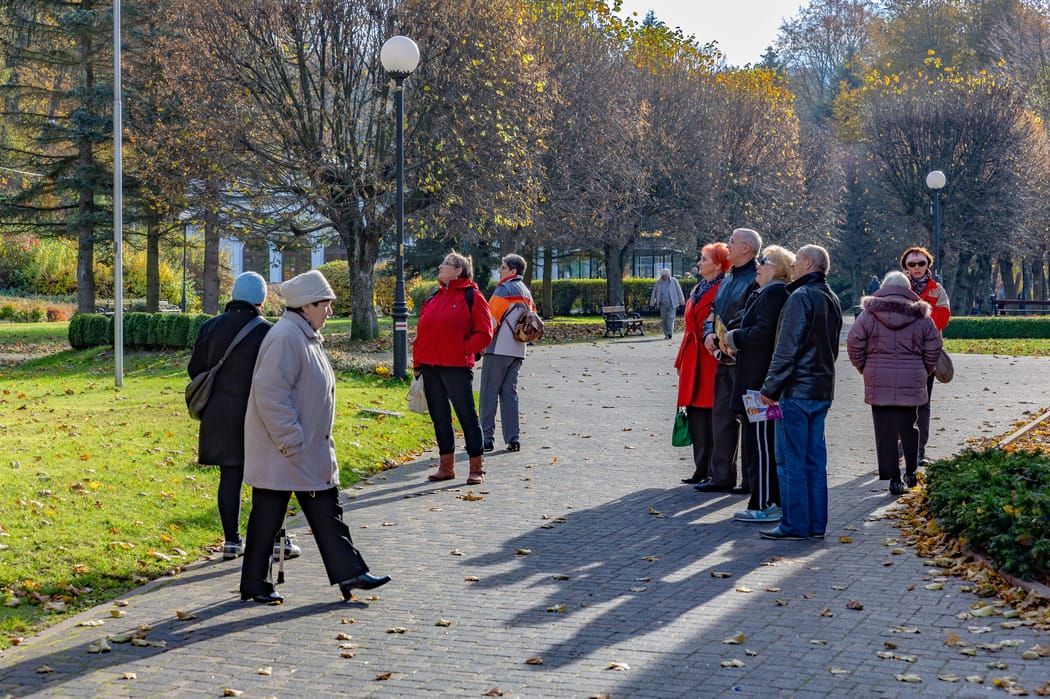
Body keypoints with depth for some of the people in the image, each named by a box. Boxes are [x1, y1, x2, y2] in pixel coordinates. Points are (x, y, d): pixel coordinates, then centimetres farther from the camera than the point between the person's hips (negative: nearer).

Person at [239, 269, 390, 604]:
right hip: (281, 452, -10)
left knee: (327, 511, 10)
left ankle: (349, 573, 14)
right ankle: (254, 585, 9)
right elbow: (270, 392, -26)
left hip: (311, 452, 10)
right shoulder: (285, 337, -19)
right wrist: (290, 441, -24)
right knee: (267, 516, 0)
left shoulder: (307, 337, 14)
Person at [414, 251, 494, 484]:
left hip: (457, 367, -7)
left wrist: (464, 349, -14)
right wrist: (418, 361, 10)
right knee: (439, 418, 12)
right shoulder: (435, 297, 16)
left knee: (467, 416, -2)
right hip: (430, 367, 7)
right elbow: (422, 331, 17)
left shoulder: (471, 296, -4)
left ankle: (477, 468, 4)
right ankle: (446, 466, 20)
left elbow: (484, 333, -6)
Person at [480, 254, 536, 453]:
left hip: (499, 349, -8)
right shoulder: (526, 293, 17)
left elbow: (491, 318, -14)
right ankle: (513, 438, 3)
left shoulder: (504, 289, -9)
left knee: (490, 392, -3)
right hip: (518, 351, 8)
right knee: (509, 392, 9)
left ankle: (486, 437, -5)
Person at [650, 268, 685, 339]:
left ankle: (670, 333, -19)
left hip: (672, 303, -3)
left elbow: (679, 291, 7)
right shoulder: (658, 282, 10)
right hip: (662, 303, 3)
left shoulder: (673, 281, 5)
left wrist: (681, 301, 5)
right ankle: (666, 334, 10)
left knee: (670, 317, -14)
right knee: (664, 319, 2)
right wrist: (652, 303, 12)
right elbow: (654, 293, 14)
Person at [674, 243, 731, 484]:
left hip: (713, 359, -8)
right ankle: (702, 469, 15)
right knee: (695, 414, 8)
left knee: (712, 417, -5)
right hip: (693, 362, 8)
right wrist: (681, 360, 19)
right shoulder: (697, 290, 17)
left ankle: (716, 472, 2)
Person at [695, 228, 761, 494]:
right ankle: (722, 476, 16)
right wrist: (709, 334, 2)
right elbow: (713, 313, 21)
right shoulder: (728, 280, 18)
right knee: (721, 415, 10)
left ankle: (752, 479, 4)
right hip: (724, 358, 9)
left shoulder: (757, 280, -11)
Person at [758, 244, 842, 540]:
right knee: (815, 458, 10)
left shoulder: (801, 297, -13)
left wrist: (771, 388, -13)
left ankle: (794, 524, -3)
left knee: (791, 460, -4)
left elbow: (787, 347, -17)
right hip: (822, 390, 9)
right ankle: (816, 524, 12)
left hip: (797, 391, -9)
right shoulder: (832, 299, 16)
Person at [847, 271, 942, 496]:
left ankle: (893, 479, -1)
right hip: (911, 382, 2)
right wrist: (923, 371, 19)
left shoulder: (869, 315, -2)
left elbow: (854, 344, -2)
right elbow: (933, 348, 5)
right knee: (908, 427, 18)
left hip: (879, 382, -2)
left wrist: (865, 369, 11)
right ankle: (911, 472, 24)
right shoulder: (921, 317, 3)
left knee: (885, 431, 1)